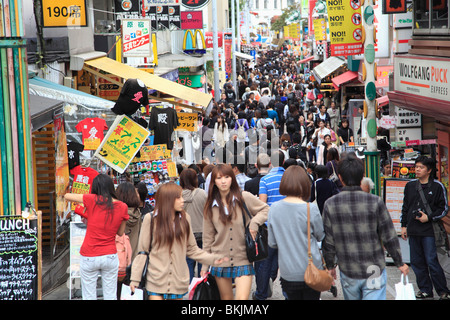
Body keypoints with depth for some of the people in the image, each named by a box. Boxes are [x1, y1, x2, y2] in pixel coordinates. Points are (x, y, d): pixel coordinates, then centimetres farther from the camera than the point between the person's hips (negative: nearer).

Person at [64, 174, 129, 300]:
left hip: (89, 257, -2)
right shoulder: (122, 207, -2)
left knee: (89, 296, 6)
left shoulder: (92, 200, -9)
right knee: (111, 296, 9)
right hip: (110, 256, 2)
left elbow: (67, 196, 5)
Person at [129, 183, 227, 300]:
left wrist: (212, 258, -3)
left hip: (178, 281, 3)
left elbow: (192, 249, 10)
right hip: (156, 281, -3)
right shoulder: (151, 219, -2)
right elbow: (142, 251, 0)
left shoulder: (184, 218, 5)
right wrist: (135, 278, -3)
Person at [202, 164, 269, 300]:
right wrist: (205, 265, 8)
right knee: (226, 298, 10)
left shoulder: (245, 198, -3)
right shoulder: (210, 207, 5)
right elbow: (208, 237, 9)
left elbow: (266, 209, 9)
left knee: (242, 298, -16)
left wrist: (255, 222, -10)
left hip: (243, 259, -3)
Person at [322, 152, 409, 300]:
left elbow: (328, 242, -3)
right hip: (374, 271, -2)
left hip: (348, 273, 2)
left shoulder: (330, 205, -8)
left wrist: (330, 266, 14)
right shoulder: (375, 202, -12)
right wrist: (399, 263, 9)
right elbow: (389, 238, -6)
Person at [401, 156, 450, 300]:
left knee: (431, 262, -7)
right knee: (417, 262, 7)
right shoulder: (410, 186, 11)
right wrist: (404, 225, 14)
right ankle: (425, 290, 18)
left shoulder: (437, 186, -2)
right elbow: (405, 207, 18)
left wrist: (429, 217, -10)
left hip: (429, 231, -5)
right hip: (413, 231, 5)